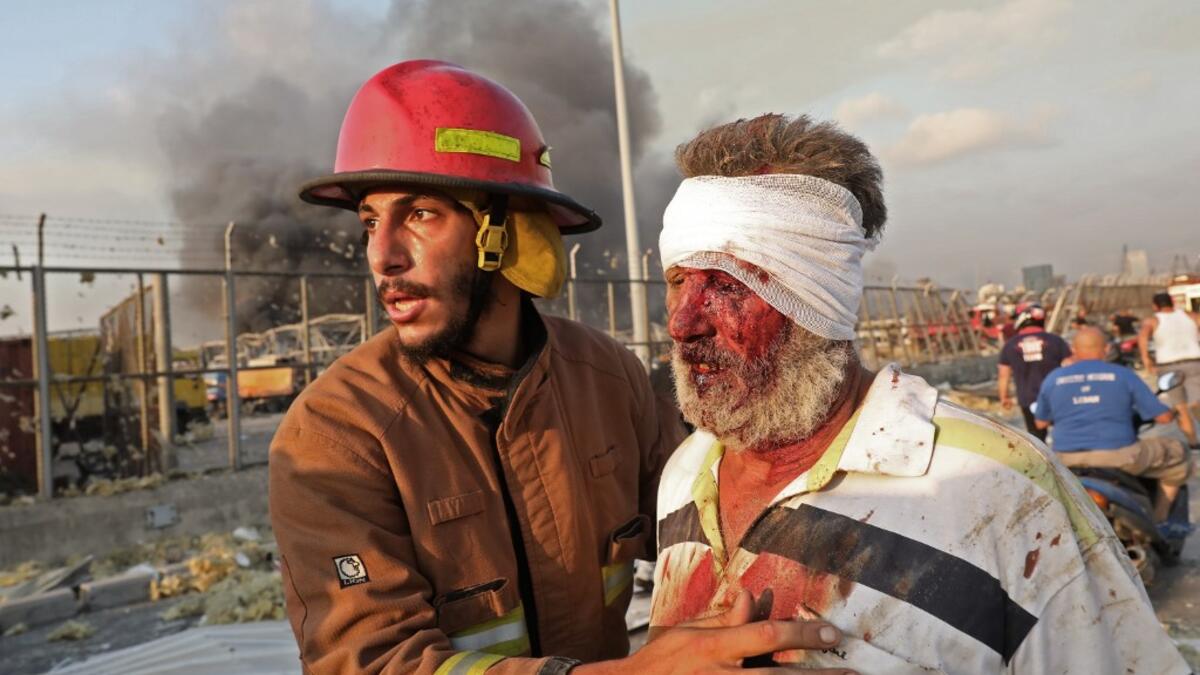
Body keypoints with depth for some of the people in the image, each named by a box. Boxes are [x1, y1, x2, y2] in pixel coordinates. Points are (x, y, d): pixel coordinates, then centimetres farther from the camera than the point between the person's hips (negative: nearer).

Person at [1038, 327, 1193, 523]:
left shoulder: (1052, 379, 4)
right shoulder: (1123, 375, -1)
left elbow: (1041, 423, 14)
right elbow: (1163, 416, 1)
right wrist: (1172, 411, 27)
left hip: (1067, 461, 3)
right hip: (1118, 458, -3)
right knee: (1176, 452, 21)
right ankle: (1157, 519, 24)